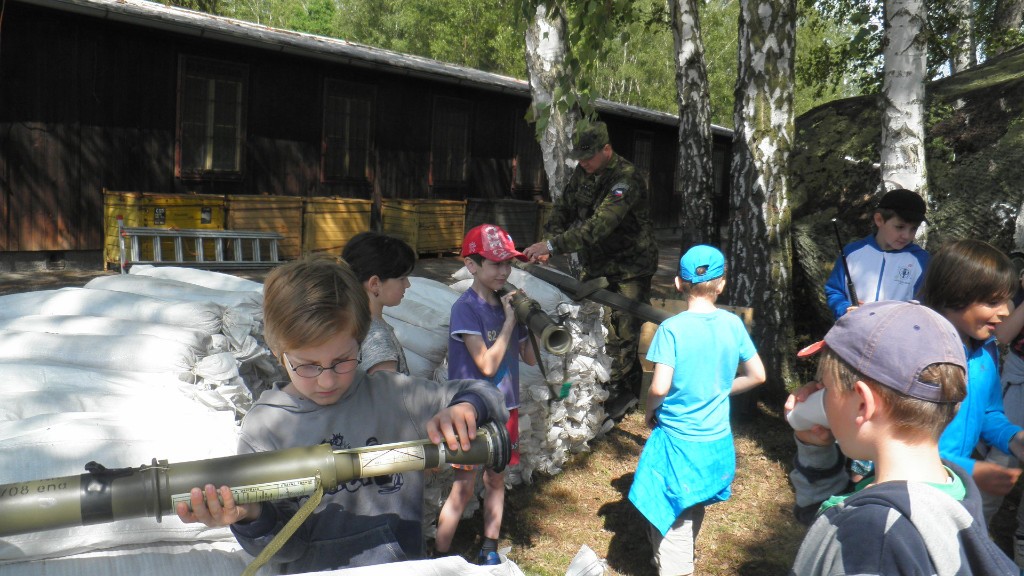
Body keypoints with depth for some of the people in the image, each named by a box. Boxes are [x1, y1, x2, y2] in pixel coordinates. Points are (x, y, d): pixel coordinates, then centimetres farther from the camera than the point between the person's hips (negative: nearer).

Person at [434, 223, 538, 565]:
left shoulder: (508, 304, 4)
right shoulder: (465, 307, -15)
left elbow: (530, 358, 7)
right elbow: (487, 364, -21)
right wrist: (510, 319, -18)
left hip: (504, 407, 6)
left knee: (496, 478, 15)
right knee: (464, 486, -2)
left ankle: (489, 551, 30)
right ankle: (439, 559, 10)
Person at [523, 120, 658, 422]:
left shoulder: (626, 179, -27)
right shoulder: (583, 171, 0)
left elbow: (599, 225, -36)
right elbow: (563, 207, 10)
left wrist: (553, 245, -38)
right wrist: (549, 243, -7)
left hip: (630, 265, -8)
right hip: (595, 261, 8)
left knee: (620, 331, -6)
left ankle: (622, 391, 8)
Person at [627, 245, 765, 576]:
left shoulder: (671, 328, -17)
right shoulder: (733, 324, -4)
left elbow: (659, 388, -22)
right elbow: (756, 375, 3)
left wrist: (649, 411, -2)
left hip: (678, 440, -5)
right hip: (717, 441, 6)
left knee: (671, 521, 8)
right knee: (693, 515, 26)